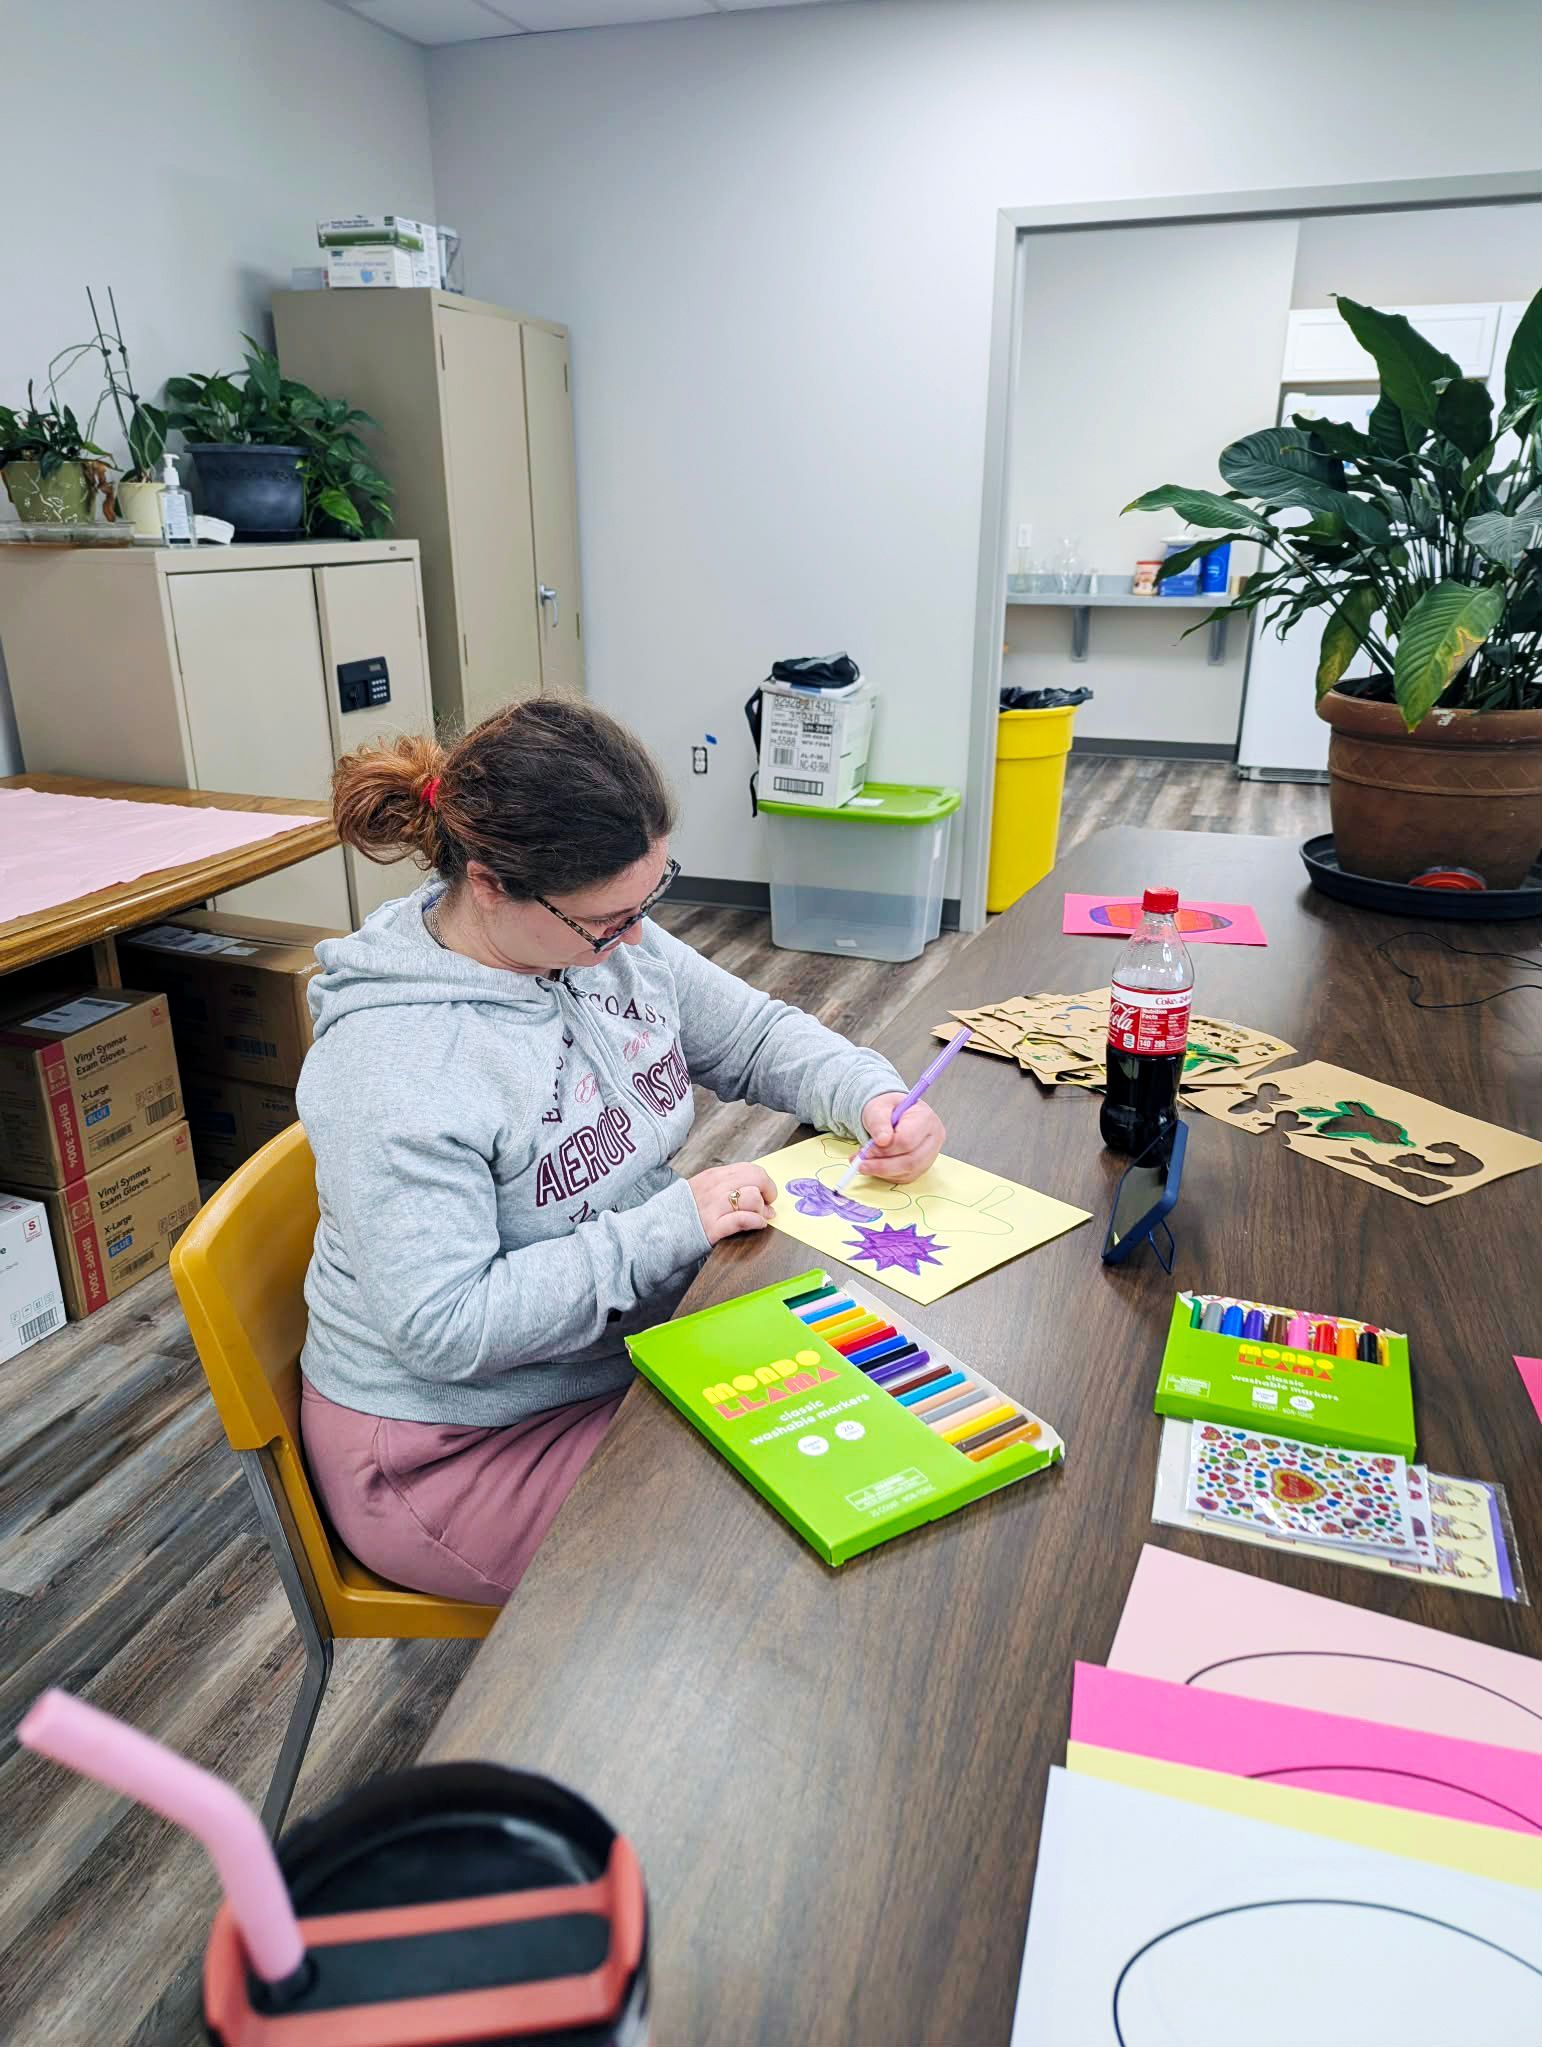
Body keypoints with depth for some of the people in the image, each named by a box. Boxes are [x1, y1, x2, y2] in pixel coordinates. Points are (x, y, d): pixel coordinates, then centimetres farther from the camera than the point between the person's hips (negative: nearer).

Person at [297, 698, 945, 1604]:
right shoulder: (390, 1063, -28)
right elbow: (444, 1327, -28)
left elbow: (759, 1035, 8)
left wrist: (873, 1096, -11)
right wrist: (672, 1225, -28)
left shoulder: (615, 939, -6)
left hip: (629, 1343, 7)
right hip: (456, 1444, -7)